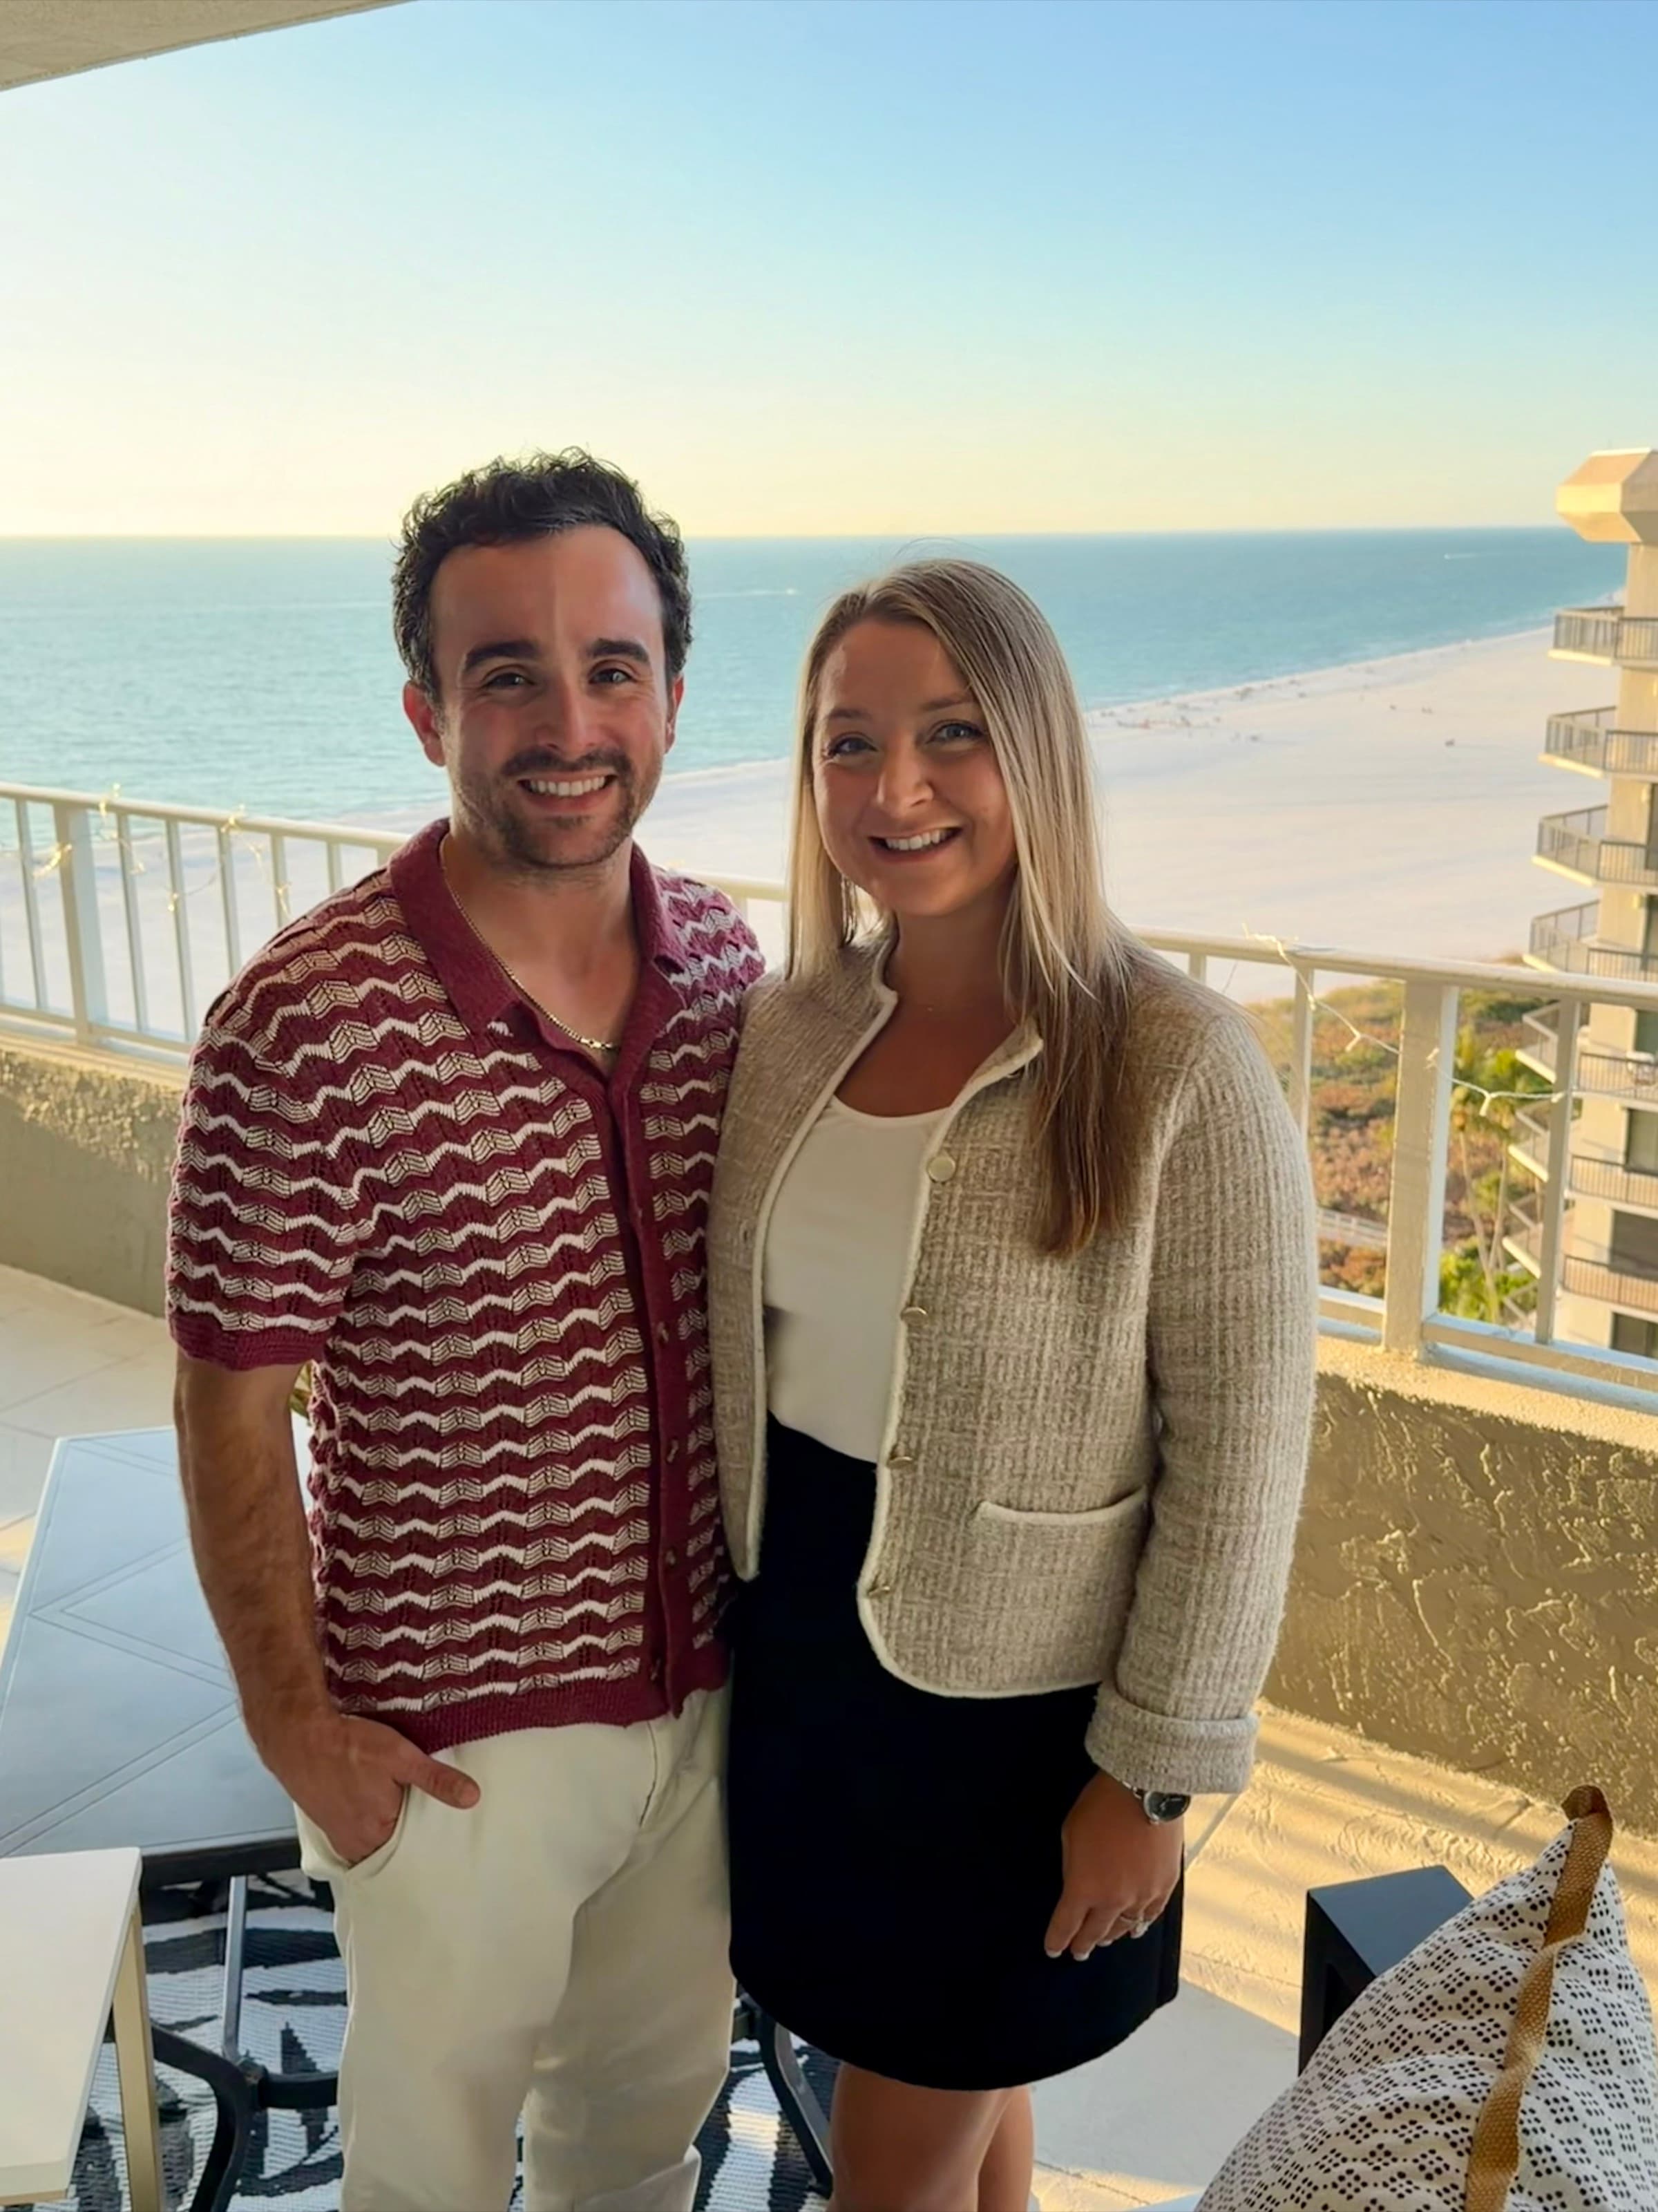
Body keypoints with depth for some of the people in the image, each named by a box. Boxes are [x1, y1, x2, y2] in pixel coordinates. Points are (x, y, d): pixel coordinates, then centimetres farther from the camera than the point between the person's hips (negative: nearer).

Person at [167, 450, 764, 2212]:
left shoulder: (724, 964, -6)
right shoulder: (308, 1028, -25)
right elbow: (231, 1404, -15)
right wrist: (292, 1723, -10)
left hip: (703, 1683, 5)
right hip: (456, 1732, -4)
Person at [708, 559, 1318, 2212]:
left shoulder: (1177, 1069, -20)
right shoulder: (788, 1022, -3)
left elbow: (1239, 1453, -16)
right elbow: (736, 1338, 7)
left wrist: (1154, 1771, -11)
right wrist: (738, 1588, 10)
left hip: (1011, 1694, -4)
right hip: (803, 1641, 5)